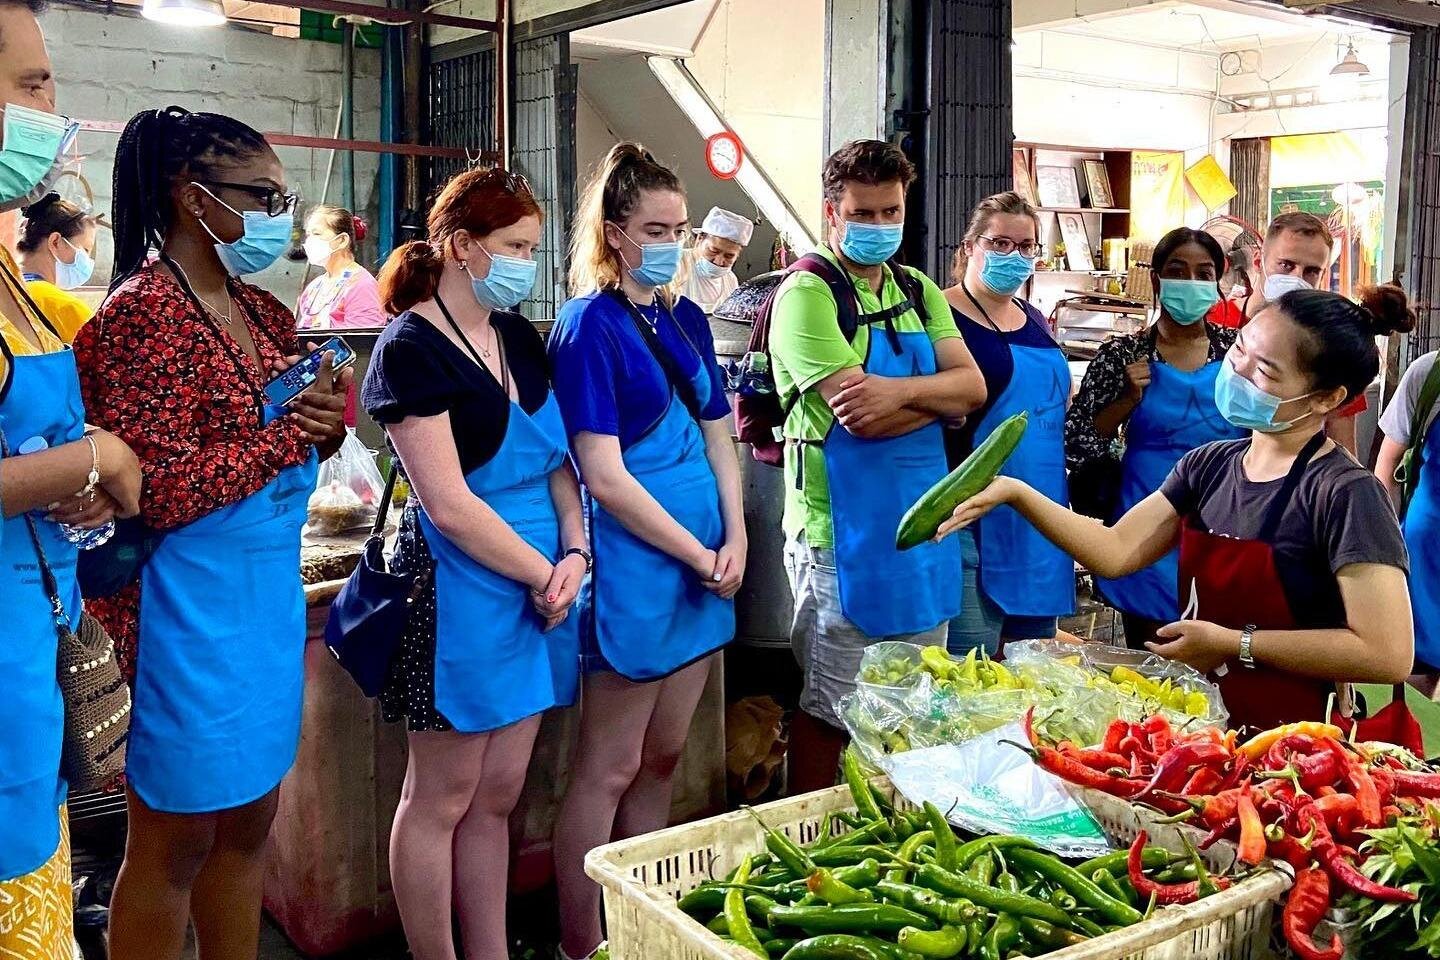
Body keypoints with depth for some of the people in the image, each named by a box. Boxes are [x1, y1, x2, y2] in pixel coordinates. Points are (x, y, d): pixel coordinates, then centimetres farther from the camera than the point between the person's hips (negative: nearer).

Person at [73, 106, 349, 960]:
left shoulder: (263, 313, 9)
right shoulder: (144, 312, -15)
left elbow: (303, 441, 17)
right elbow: (163, 490, -21)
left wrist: (330, 417, -6)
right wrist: (292, 430, -15)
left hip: (271, 591, 8)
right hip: (192, 602, -8)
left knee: (249, 822, 17)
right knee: (176, 841, 7)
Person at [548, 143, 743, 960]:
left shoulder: (687, 320, 11)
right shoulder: (590, 326, -11)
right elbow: (604, 476, -16)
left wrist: (736, 539, -2)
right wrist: (700, 556, -12)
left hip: (705, 568, 7)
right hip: (635, 564, -7)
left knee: (665, 755, 15)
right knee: (611, 767, 2)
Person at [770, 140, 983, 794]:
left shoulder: (918, 291, 13)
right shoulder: (809, 293, -10)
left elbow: (973, 385, 1)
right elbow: (862, 418, -20)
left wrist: (901, 390, -17)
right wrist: (938, 396, -6)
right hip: (844, 532, -7)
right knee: (831, 712, 3)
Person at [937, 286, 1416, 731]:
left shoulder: (1348, 494, -15)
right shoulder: (1209, 466, 6)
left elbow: (1388, 656, -20)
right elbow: (1115, 551, 2)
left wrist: (1235, 644, -16)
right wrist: (1015, 492, -10)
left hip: (1292, 740, -6)